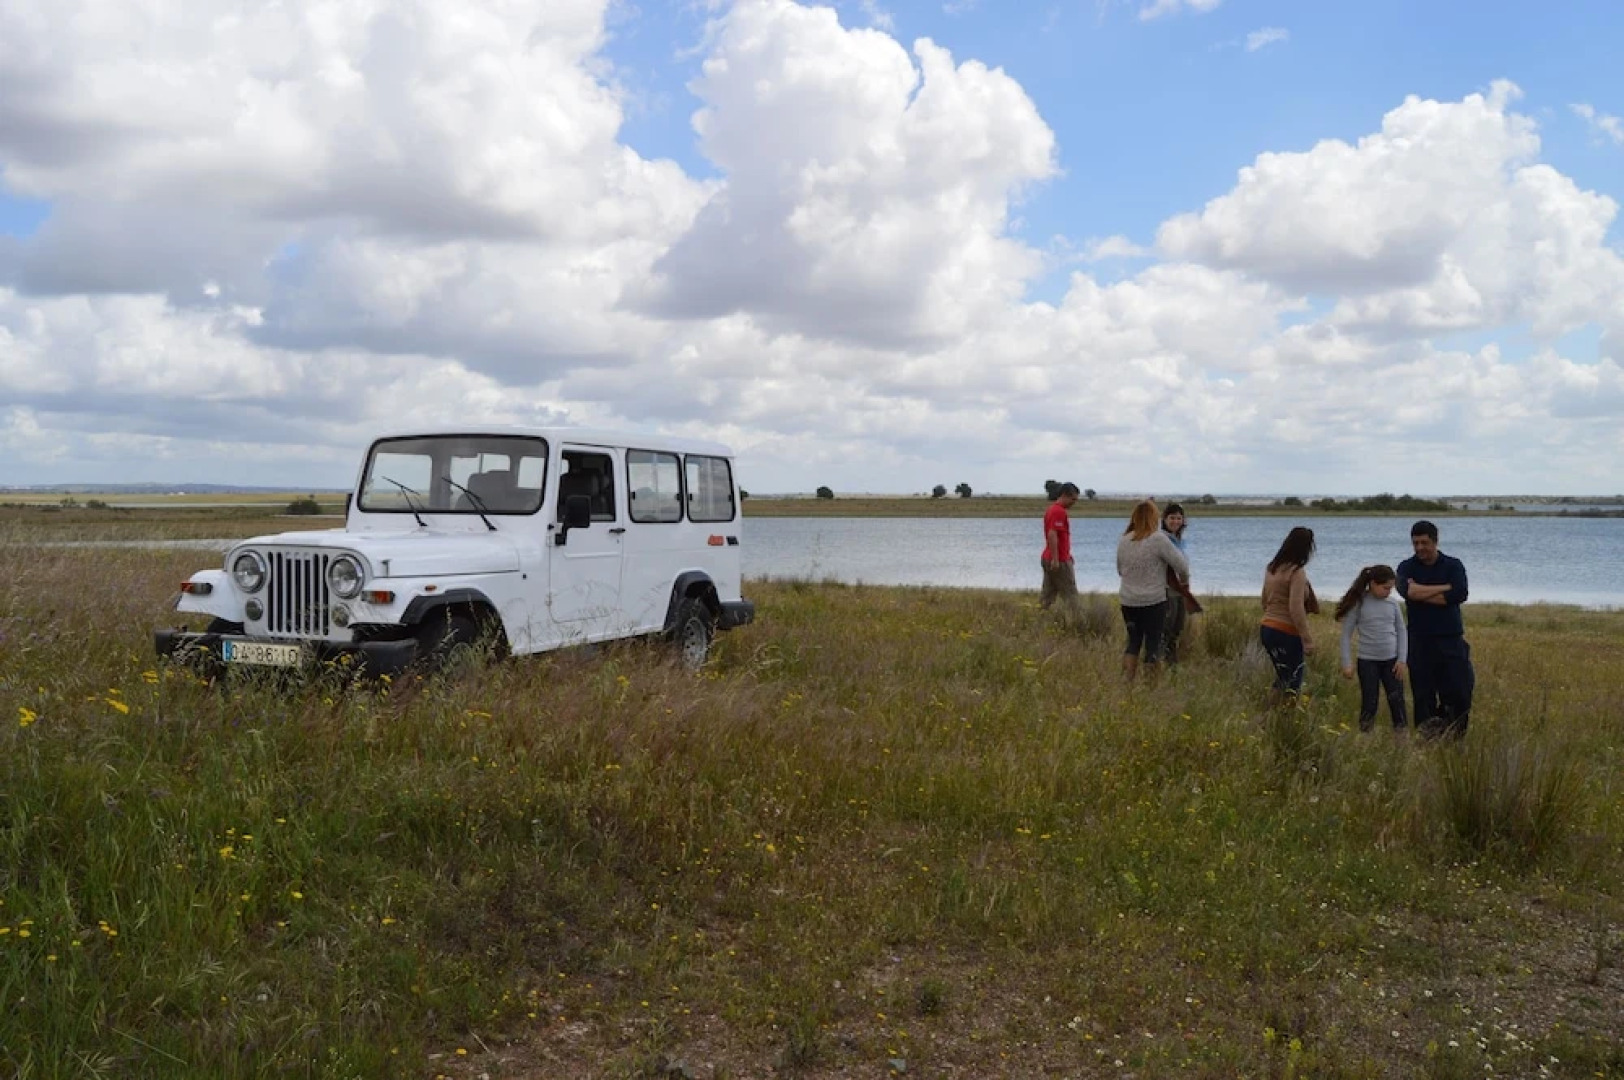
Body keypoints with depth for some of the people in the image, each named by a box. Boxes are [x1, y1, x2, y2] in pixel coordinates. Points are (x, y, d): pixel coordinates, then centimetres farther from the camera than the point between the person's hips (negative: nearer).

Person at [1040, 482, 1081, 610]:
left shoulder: (1052, 509, 16)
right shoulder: (1059, 512, -16)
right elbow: (1052, 535, -24)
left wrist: (1067, 554, 26)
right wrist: (1055, 559, -25)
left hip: (1048, 558, 10)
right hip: (1059, 561, -10)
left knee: (1048, 594, 8)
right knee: (1069, 594, -3)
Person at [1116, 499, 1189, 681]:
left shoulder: (1123, 541, 4)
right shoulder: (1158, 539, -13)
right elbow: (1182, 565, -9)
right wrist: (1184, 576, 11)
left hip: (1128, 602, 5)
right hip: (1154, 602, -5)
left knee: (1133, 641, 16)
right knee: (1153, 644, 4)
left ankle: (1128, 682, 13)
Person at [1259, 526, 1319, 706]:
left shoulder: (1272, 568, 9)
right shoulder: (1297, 572, -16)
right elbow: (1296, 609, -22)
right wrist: (1307, 640, -19)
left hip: (1266, 629, 8)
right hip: (1287, 633, -8)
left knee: (1282, 679, 20)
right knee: (1293, 684, 2)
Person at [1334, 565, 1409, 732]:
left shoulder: (1392, 603, 2)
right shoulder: (1358, 604, -7)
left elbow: (1401, 632, 8)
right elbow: (1346, 635, -4)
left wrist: (1402, 660, 1)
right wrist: (1347, 664, -7)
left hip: (1391, 660, 3)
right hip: (1367, 661, -3)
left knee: (1397, 701, 3)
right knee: (1369, 704, 3)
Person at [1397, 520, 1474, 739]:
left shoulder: (1453, 565, 5)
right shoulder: (1406, 567, 5)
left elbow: (1460, 594, -14)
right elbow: (1408, 591, -17)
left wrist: (1422, 594, -11)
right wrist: (1445, 588, -11)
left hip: (1451, 639, 0)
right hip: (1420, 641, 0)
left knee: (1460, 692, -3)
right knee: (1423, 695, 2)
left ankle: (1455, 740, 15)